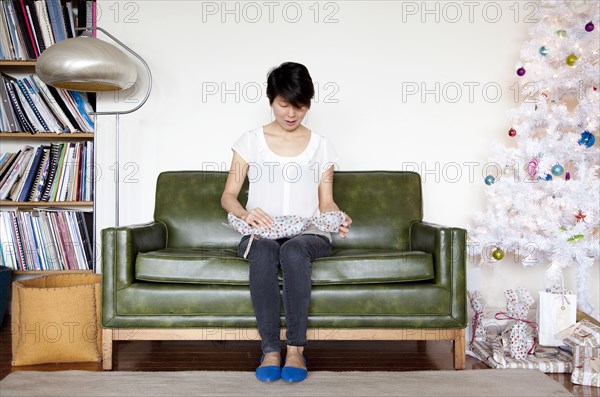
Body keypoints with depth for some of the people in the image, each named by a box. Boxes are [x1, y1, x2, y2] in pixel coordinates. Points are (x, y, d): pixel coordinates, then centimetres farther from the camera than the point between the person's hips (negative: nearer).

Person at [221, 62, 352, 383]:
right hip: (260, 234, 0)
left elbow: (326, 202, 11)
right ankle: (270, 350, -31)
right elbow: (228, 196, 6)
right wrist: (245, 214, -17)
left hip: (309, 235, 0)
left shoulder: (321, 146, 12)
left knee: (293, 250, -36)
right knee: (263, 252, -36)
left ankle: (296, 349, -29)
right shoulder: (250, 141, 9)